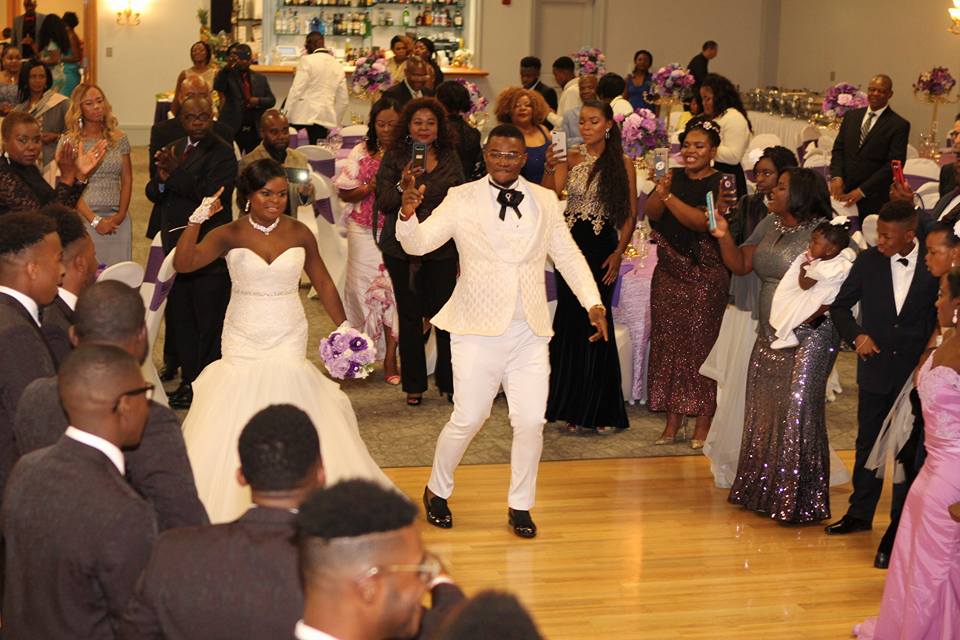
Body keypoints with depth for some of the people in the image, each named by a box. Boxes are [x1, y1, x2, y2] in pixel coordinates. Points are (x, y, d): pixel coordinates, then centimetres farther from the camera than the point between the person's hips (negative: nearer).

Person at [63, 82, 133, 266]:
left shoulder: (119, 138, 9)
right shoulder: (70, 141, -1)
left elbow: (127, 181, 10)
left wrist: (121, 215, -3)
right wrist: (95, 220, -10)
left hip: (118, 221, 3)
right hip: (85, 217, -3)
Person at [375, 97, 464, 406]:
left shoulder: (450, 157, 7)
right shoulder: (395, 157, -1)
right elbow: (383, 204, -5)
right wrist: (403, 185, -24)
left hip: (442, 249, 1)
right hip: (403, 249, -1)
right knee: (410, 316, 5)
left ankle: (449, 381, 12)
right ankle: (414, 385, 15)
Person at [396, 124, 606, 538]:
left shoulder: (546, 201, 8)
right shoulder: (462, 199, -1)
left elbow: (568, 256, 12)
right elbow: (417, 244, -9)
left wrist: (593, 303, -1)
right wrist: (408, 211, -30)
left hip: (530, 332, 3)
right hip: (479, 329, -3)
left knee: (530, 423, 0)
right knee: (468, 419, 0)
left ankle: (519, 507, 19)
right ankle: (437, 492, 25)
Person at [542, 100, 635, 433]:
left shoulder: (623, 163, 0)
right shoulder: (571, 159, 5)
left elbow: (631, 213, 0)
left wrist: (619, 252, -8)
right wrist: (550, 167, -26)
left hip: (602, 247, -2)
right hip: (571, 244, 2)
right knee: (570, 321, 3)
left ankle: (599, 410, 8)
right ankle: (574, 407, 13)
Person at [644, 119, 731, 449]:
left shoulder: (721, 184, -5)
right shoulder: (675, 177, 9)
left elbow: (702, 222, -19)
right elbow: (652, 213, -4)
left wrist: (668, 197, -24)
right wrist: (661, 191, -23)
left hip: (705, 275, -5)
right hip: (669, 272, 5)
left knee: (701, 344, -3)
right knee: (668, 343, 6)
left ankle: (703, 423, 5)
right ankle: (673, 422, 14)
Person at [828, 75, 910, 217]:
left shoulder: (899, 125, -4)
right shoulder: (851, 116, 14)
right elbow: (838, 149, 14)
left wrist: (862, 190, -16)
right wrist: (836, 177, -6)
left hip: (875, 200, -4)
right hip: (843, 194, 4)